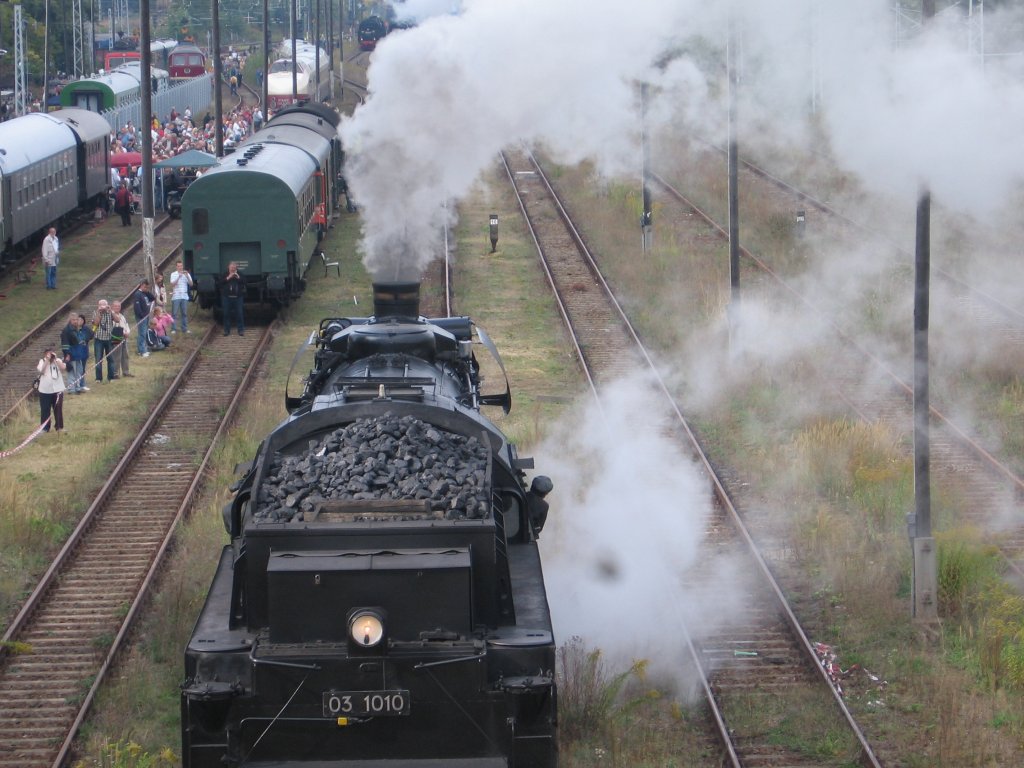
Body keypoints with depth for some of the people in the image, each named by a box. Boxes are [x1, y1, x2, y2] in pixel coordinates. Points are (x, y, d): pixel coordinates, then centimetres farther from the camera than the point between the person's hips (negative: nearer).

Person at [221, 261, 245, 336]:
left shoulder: (240, 274, 6)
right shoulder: (225, 274, 4)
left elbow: (244, 283, -2)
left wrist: (238, 278, -16)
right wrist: (228, 278, -16)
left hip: (237, 297, 0)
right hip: (227, 297, 0)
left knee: (239, 314, -1)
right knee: (226, 314, 2)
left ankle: (241, 330, 5)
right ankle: (227, 330, 10)